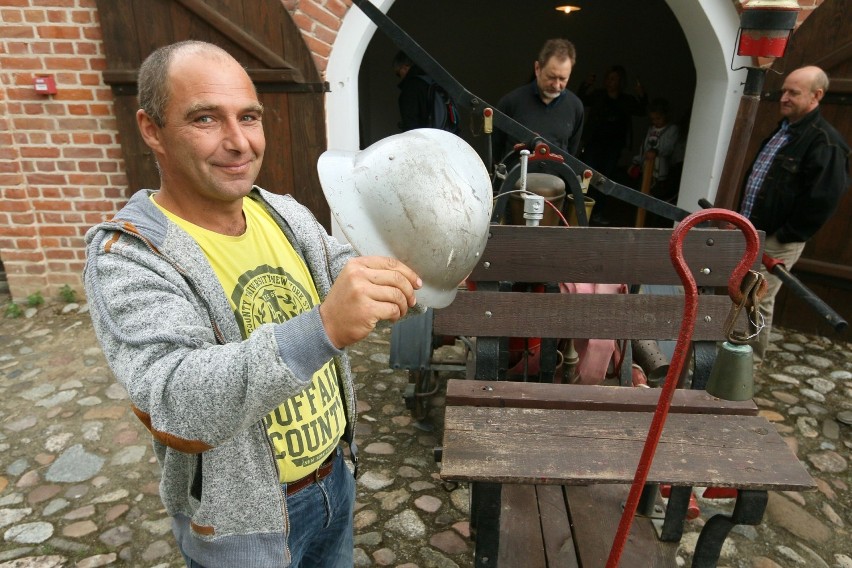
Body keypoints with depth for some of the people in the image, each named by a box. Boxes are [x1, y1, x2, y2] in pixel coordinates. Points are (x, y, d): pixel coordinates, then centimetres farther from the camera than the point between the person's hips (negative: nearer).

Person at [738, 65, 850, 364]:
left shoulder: (826, 143, -17)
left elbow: (823, 200, -21)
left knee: (759, 302, 0)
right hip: (752, 232, 9)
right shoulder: (781, 129, 13)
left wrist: (785, 236, -16)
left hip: (776, 241, -9)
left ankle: (751, 362, 16)